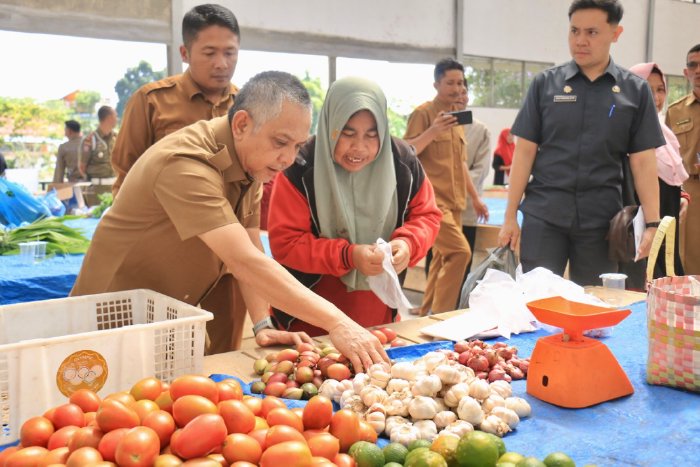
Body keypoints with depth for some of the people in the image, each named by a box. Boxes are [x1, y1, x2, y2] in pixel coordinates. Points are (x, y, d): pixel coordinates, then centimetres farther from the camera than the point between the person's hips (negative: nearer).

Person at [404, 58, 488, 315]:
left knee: (443, 258, 7)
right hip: (432, 199, -7)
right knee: (459, 251, -17)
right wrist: (433, 131, -25)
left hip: (454, 200, 8)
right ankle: (440, 313, -7)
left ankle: (426, 313, 16)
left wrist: (475, 197, 23)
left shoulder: (457, 116, 18)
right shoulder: (423, 113, -5)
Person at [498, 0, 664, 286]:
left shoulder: (635, 91, 4)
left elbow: (643, 161, 2)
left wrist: (652, 223, -5)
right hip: (543, 214, 0)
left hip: (601, 219, 1)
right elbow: (525, 151, 2)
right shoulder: (545, 84, 3)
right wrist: (510, 216, 0)